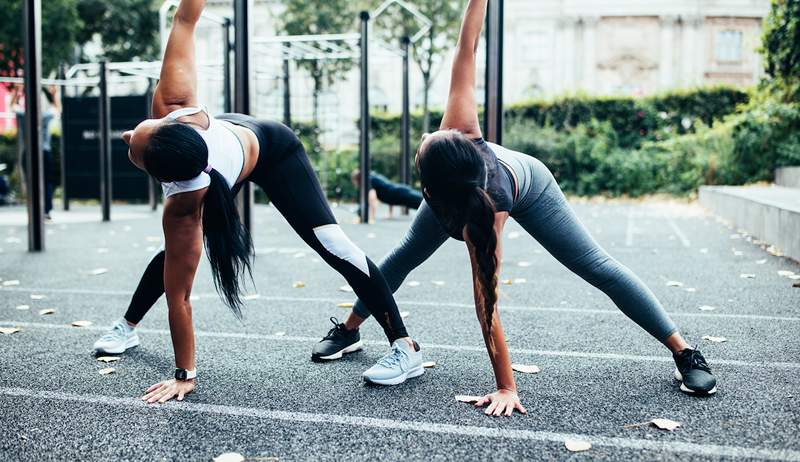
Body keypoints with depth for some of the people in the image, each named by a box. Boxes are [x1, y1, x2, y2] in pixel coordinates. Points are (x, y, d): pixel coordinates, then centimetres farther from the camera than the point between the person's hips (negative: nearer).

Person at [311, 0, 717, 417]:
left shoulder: (486, 213, -48)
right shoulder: (460, 134, -42)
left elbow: (485, 303, -47)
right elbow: (467, 50, -41)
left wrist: (506, 387, -42)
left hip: (529, 187, -5)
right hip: (457, 187, 5)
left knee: (598, 267, -6)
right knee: (406, 254, 9)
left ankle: (685, 353, 5)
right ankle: (348, 329, 27)